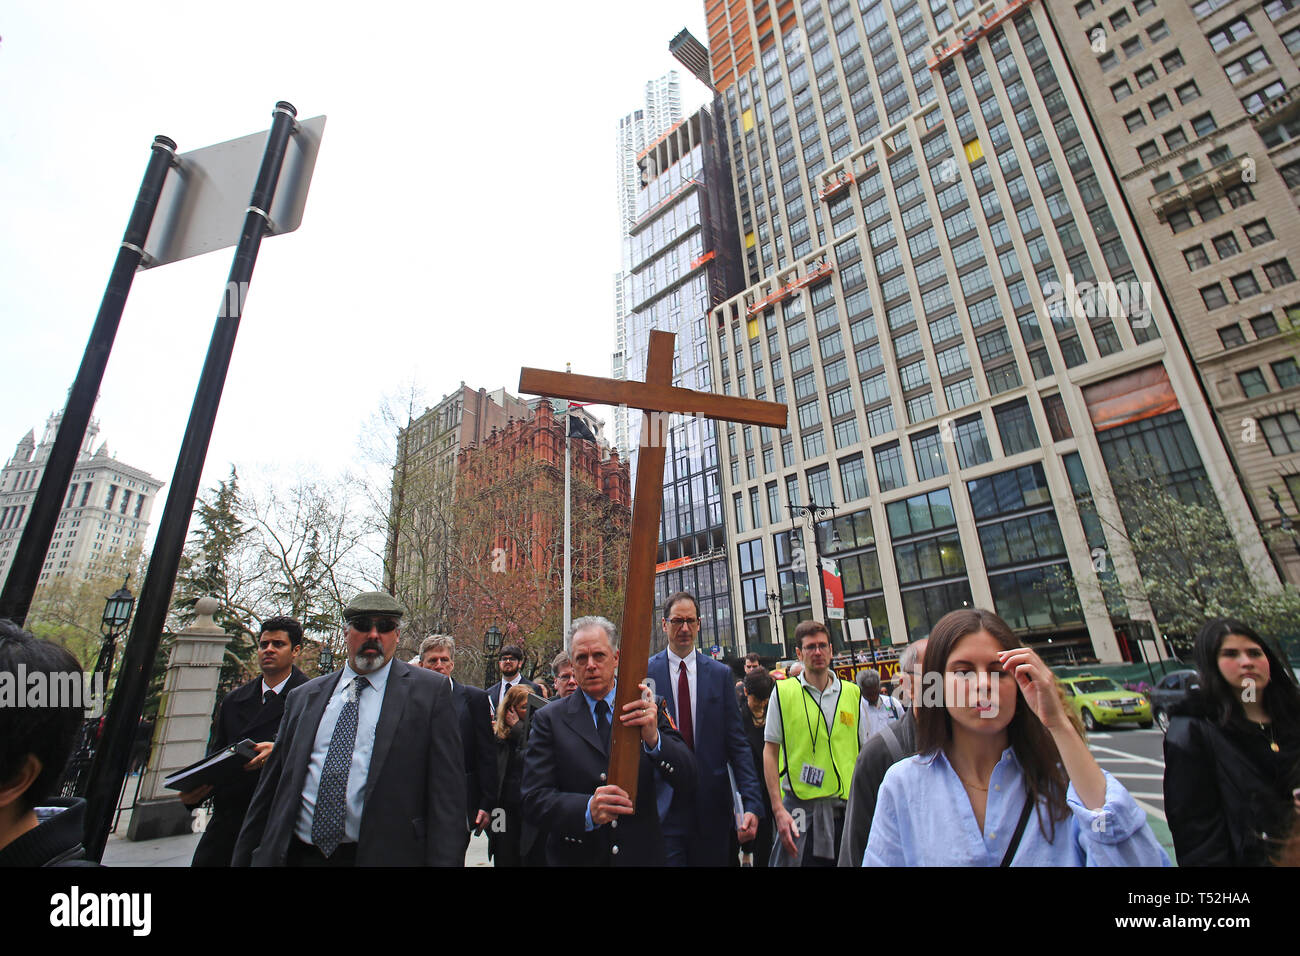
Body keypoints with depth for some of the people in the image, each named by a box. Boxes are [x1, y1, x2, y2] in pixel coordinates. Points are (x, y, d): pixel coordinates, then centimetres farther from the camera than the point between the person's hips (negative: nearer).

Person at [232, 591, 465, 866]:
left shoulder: (431, 690, -6)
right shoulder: (302, 697, 9)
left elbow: (447, 792, -9)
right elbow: (271, 787, 13)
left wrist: (444, 861, -15)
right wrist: (245, 858, 10)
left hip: (380, 855, -3)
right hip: (297, 855, 4)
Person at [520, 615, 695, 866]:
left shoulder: (647, 709, -7)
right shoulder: (549, 719, -8)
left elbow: (687, 780, -12)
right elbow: (533, 800, -12)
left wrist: (654, 738, -31)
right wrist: (587, 810, -30)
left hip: (642, 854, 1)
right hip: (577, 856, -1)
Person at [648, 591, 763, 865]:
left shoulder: (721, 674, 1)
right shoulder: (645, 673, -4)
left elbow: (737, 744, 0)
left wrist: (752, 804, -8)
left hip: (712, 804, 2)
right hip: (663, 804, -2)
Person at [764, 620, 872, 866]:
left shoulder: (852, 694, 5)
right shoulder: (783, 692, -3)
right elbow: (770, 752, -3)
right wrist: (778, 809, -10)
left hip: (845, 807, 3)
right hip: (799, 806, -2)